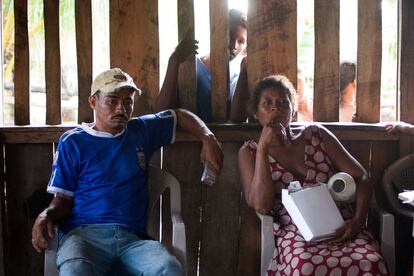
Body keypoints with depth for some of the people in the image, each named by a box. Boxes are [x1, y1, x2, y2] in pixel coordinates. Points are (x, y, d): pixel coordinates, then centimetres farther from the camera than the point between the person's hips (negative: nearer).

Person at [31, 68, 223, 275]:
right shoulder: (72, 142, 10)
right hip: (83, 235, -2)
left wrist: (207, 138, 19)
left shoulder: (141, 131, 19)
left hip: (132, 237, 3)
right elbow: (63, 199, 9)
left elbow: (179, 115, 35)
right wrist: (46, 216, -13)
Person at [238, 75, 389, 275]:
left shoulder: (316, 135, 15)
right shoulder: (249, 152, 10)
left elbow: (361, 177, 12)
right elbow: (261, 205, -6)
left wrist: (358, 219, -7)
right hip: (295, 233, -2)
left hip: (340, 227, 2)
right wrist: (263, 147, -8)